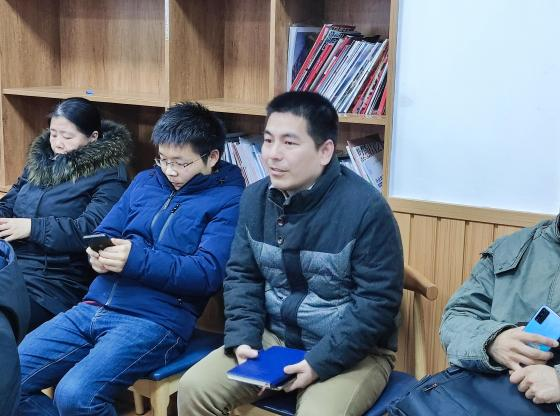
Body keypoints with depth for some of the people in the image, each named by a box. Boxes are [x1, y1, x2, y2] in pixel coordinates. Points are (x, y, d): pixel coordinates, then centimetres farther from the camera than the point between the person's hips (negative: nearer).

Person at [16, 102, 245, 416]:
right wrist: (98, 254, -7)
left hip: (155, 320, -7)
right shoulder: (145, 181, 18)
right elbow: (104, 233, 18)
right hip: (93, 307, 7)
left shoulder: (229, 201, -2)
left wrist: (136, 259, -20)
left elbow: (207, 274, -12)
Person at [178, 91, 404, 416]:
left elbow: (377, 301, -18)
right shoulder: (255, 198, 0)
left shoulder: (366, 207, -19)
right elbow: (242, 276, 8)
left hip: (353, 352, -5)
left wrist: (319, 362, -22)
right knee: (195, 388, -8)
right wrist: (243, 339, -8)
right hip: (275, 338, 5)